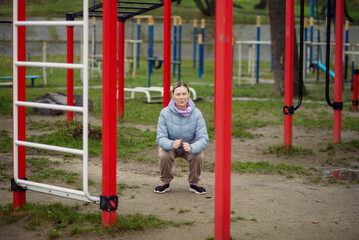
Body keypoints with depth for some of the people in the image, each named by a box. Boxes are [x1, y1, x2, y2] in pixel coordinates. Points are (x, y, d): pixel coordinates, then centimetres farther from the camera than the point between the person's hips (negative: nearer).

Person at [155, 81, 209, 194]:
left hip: (190, 146, 0)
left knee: (198, 156, -30)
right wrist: (172, 144, -44)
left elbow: (203, 138, -23)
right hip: (170, 147, 0)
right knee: (163, 155, -32)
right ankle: (165, 182, -2)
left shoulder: (196, 113, -21)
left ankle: (194, 183, 0)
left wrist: (191, 148, -45)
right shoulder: (165, 113, -21)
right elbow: (160, 137, -20)